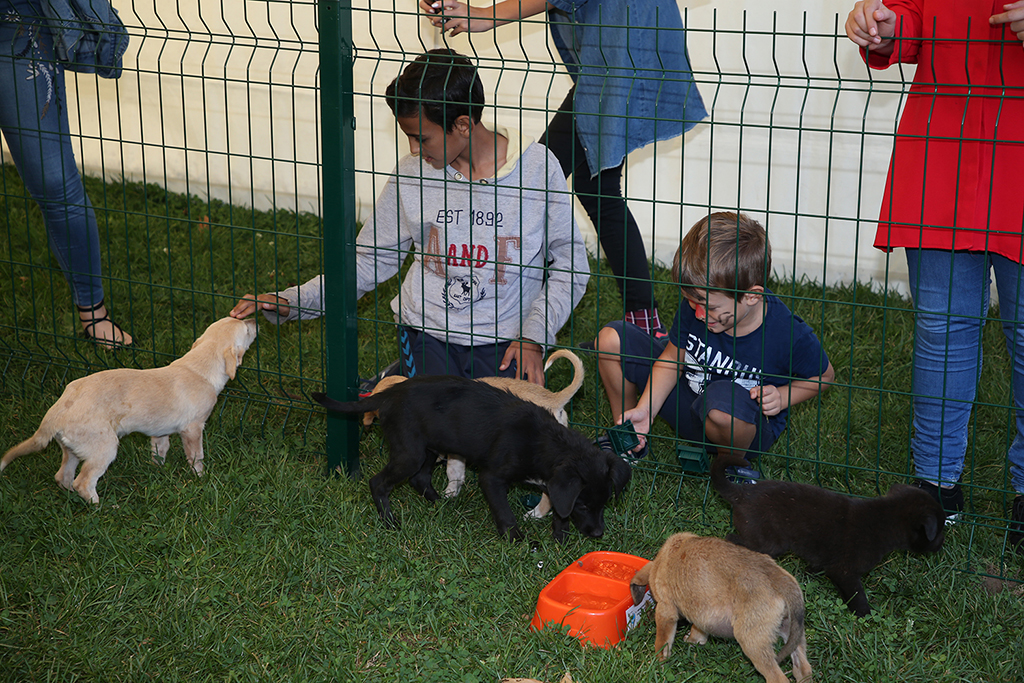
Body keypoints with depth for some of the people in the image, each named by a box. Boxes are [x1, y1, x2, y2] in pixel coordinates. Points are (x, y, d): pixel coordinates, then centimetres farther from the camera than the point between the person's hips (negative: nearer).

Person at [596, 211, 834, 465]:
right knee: (612, 337, -8)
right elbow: (672, 358, -2)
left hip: (748, 425, -5)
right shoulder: (695, 305, -17)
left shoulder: (791, 336, -28)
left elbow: (823, 375, -6)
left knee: (723, 399, -45)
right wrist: (645, 410, -13)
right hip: (689, 405, 5)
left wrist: (782, 397, -23)